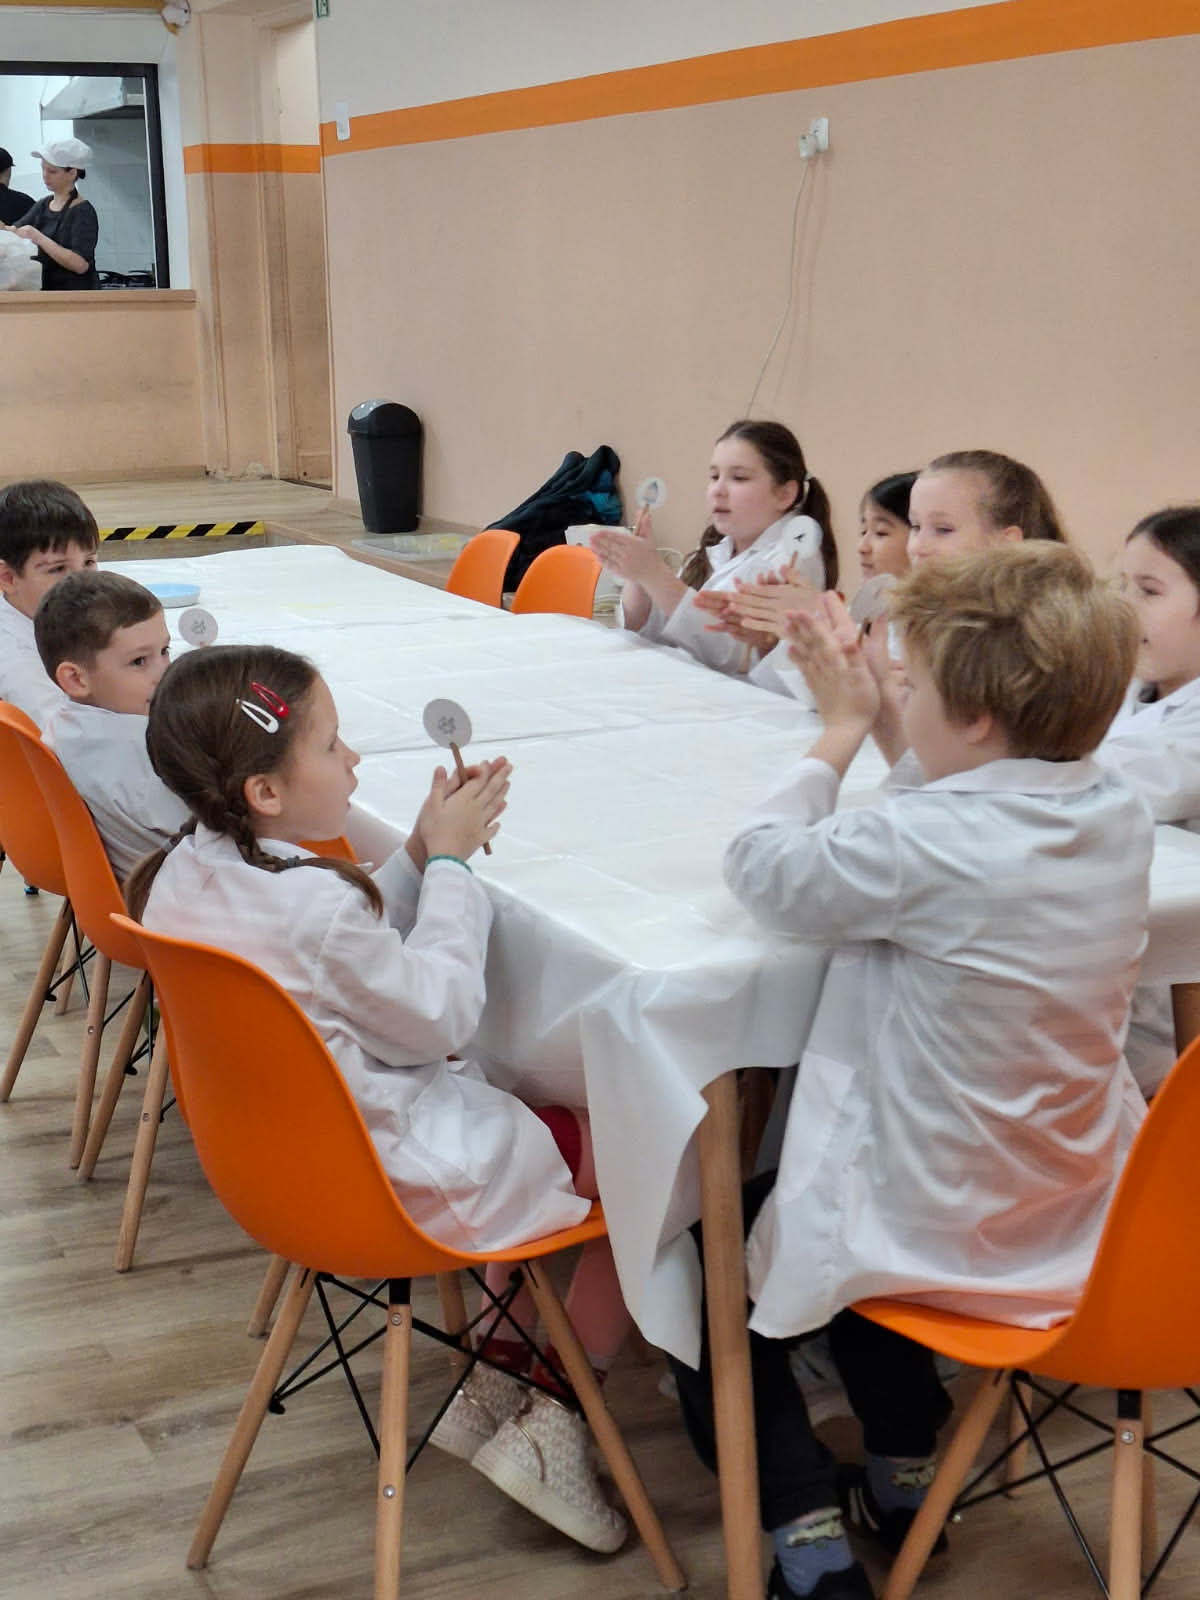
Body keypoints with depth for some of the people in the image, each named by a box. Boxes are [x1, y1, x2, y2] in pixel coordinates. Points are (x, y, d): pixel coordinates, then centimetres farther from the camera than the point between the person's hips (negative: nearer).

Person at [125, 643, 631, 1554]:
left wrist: (418, 856, -2)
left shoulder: (184, 875, -1)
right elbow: (440, 1015, -16)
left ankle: (497, 1377, 28)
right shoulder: (312, 903, -30)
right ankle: (551, 1426, 10)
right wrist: (447, 864, -10)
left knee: (532, 1115, 28)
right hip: (398, 1170, -9)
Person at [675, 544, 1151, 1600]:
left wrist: (839, 736, -3)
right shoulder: (1122, 820, -7)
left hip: (933, 1227, -7)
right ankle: (905, 1475, 38)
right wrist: (876, 717, 6)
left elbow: (761, 867, -14)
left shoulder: (920, 845, -28)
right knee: (840, 1217, 35)